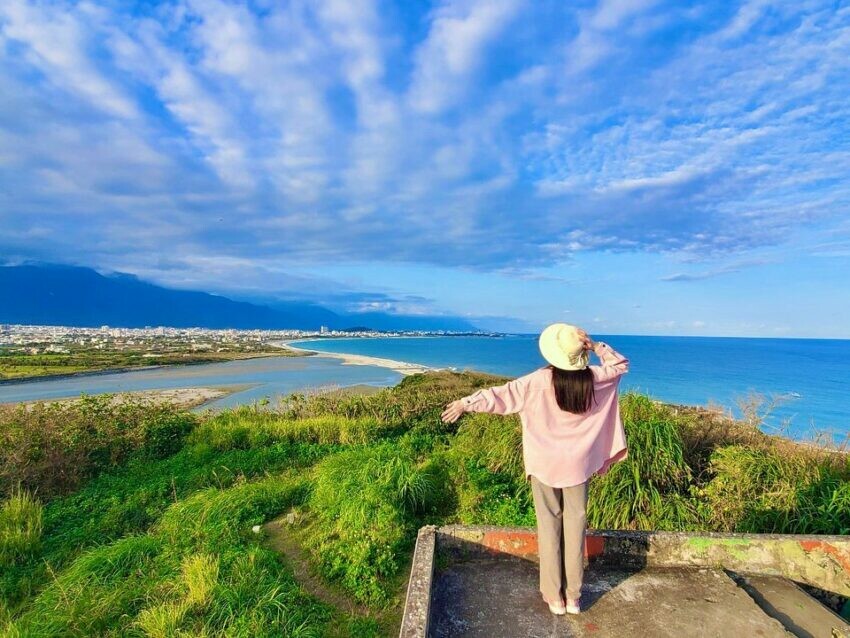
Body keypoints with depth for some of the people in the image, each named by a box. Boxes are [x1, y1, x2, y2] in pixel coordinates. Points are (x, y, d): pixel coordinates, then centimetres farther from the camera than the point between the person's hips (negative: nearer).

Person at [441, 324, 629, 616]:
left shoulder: (539, 381, -17)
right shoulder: (593, 378, -8)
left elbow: (501, 395, -14)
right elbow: (621, 364, 10)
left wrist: (465, 403, -8)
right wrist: (596, 346, -2)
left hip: (544, 464, -2)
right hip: (577, 465, 2)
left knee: (549, 527, 10)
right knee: (575, 526, 12)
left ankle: (555, 597, 20)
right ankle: (573, 596, 23)